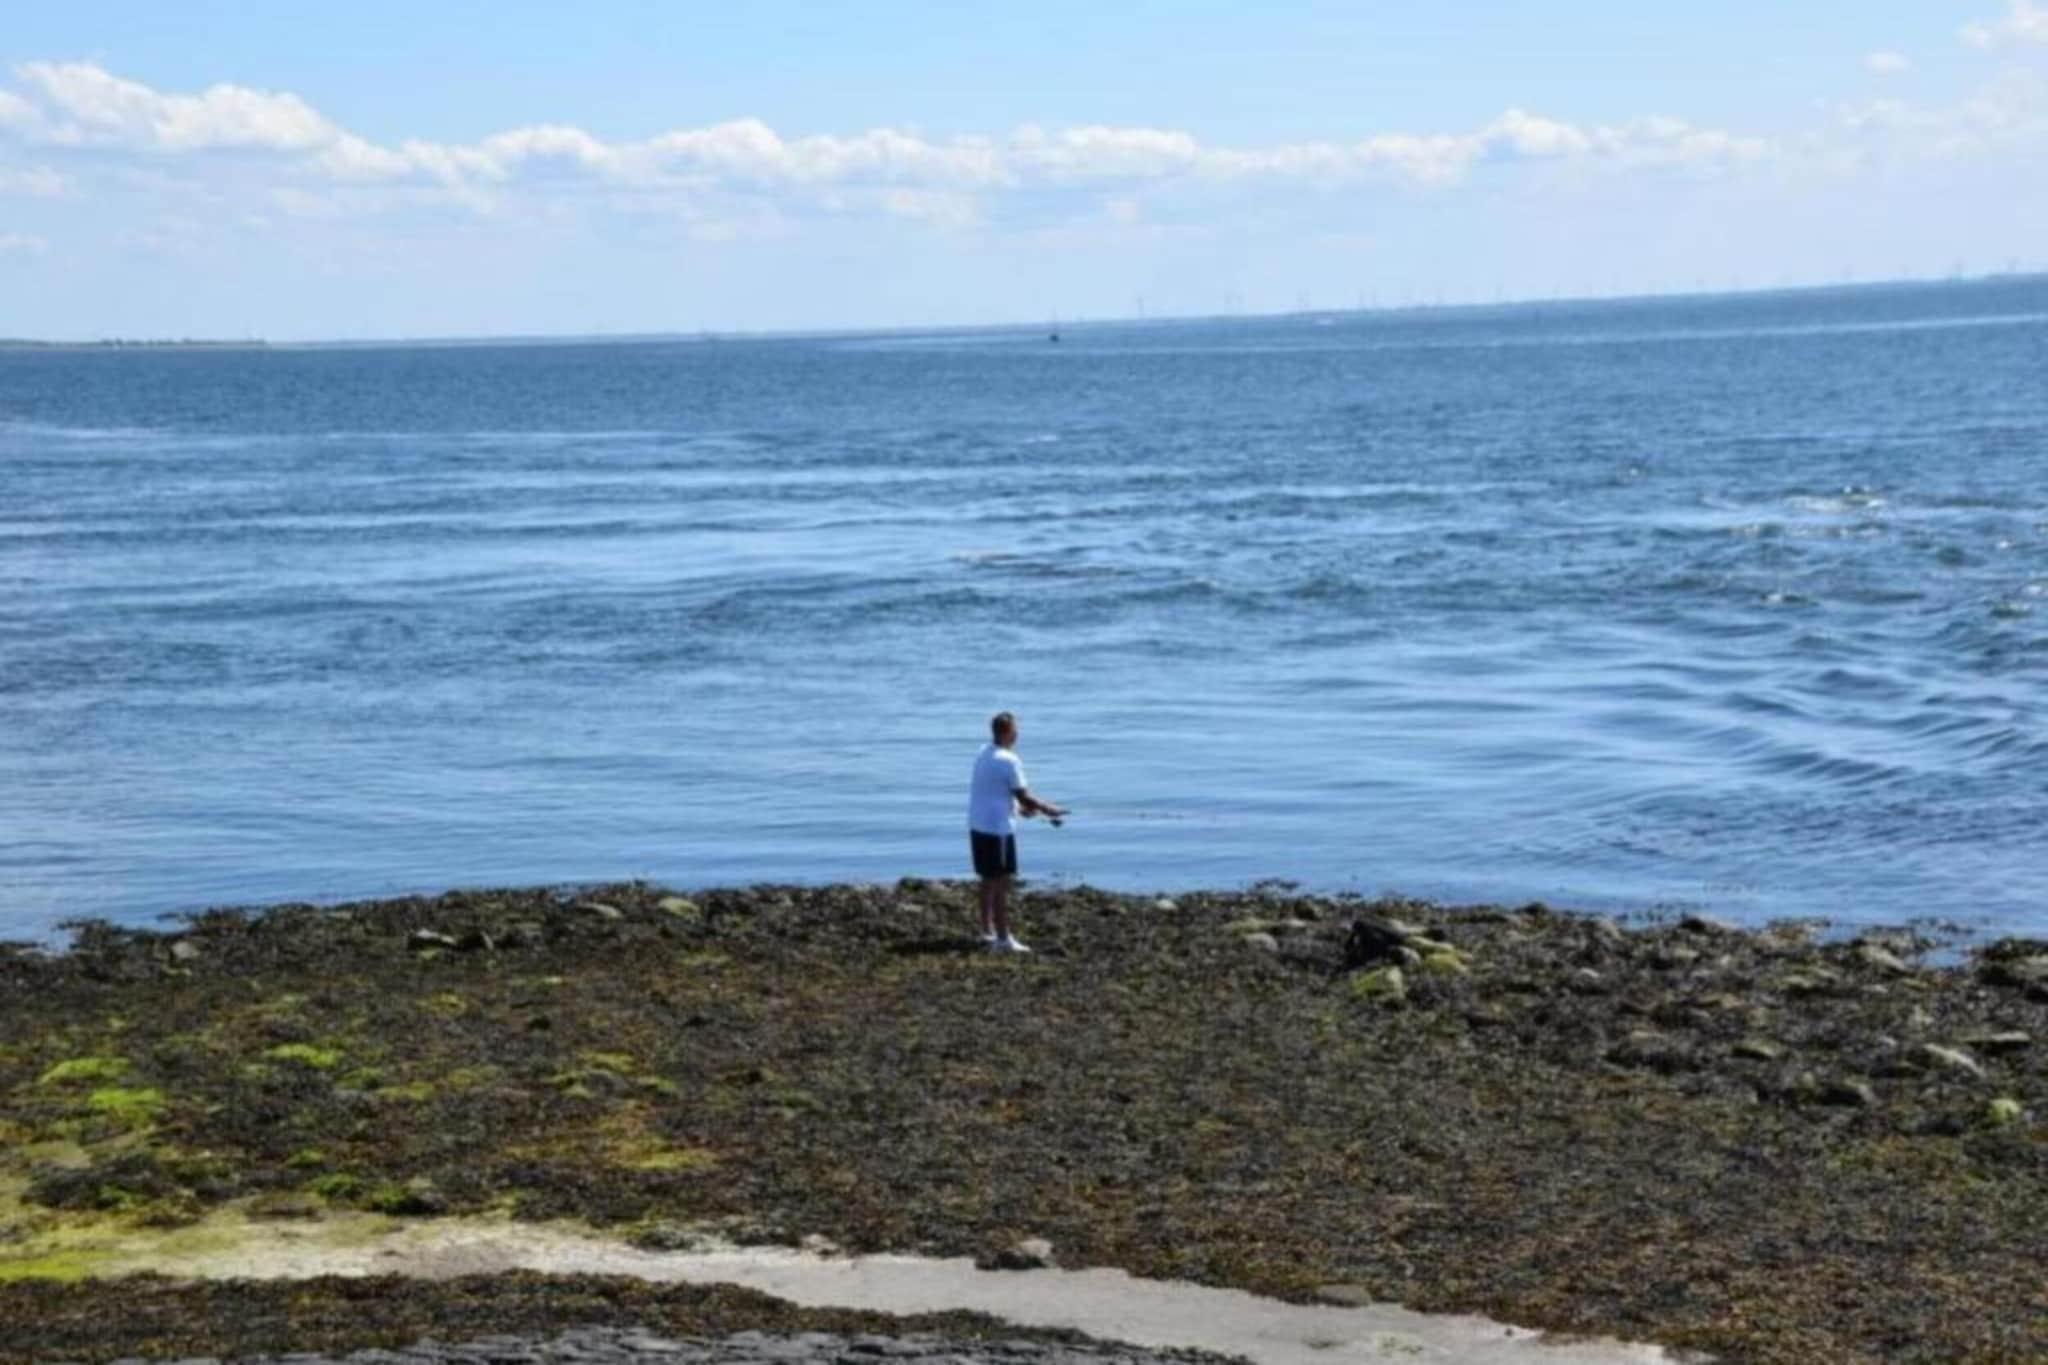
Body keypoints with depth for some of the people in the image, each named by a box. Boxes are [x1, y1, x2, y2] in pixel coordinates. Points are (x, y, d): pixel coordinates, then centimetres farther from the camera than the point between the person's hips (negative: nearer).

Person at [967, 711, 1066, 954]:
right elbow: (1024, 797, -15)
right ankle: (1003, 939, -1)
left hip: (978, 826, 9)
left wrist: (1020, 807, 23)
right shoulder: (1008, 760, -18)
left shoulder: (983, 754, 9)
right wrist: (1049, 810, 0)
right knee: (1001, 883, -3)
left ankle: (987, 931, 27)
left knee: (988, 880, 18)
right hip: (998, 828, -9)